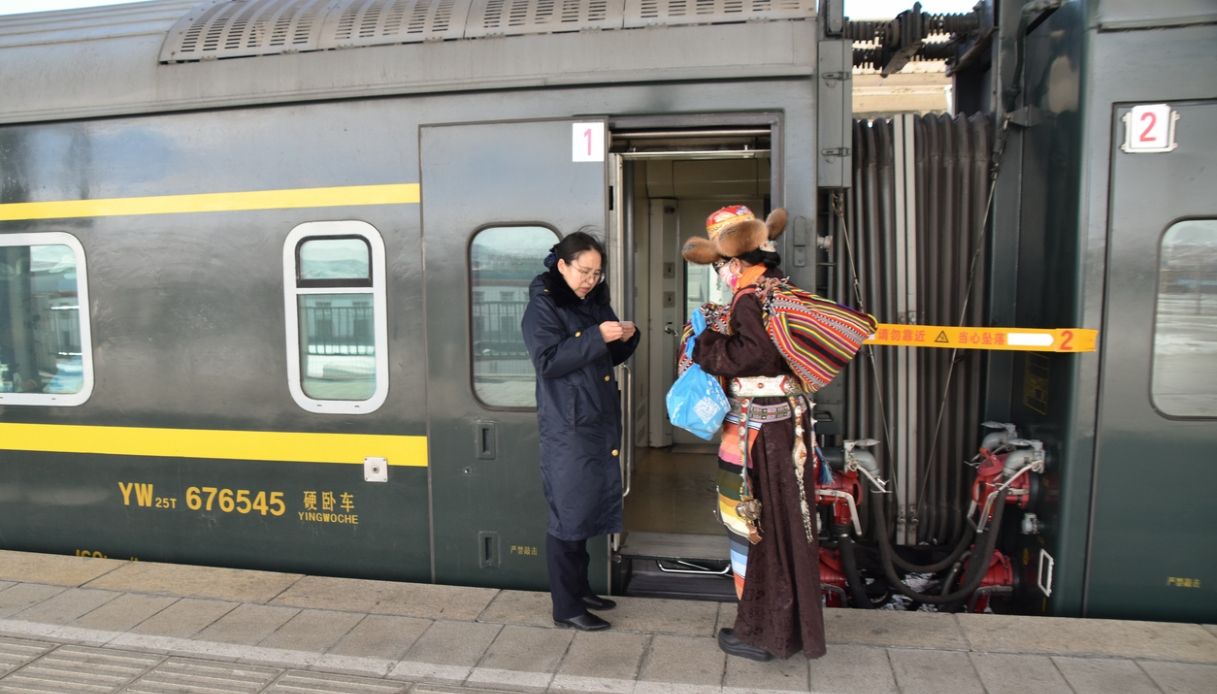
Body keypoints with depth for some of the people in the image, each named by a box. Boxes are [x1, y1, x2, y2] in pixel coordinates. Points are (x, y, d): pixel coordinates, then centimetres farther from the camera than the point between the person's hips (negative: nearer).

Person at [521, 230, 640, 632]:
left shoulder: (595, 302, 12)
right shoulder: (543, 305, -8)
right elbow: (548, 361, -19)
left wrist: (627, 338, -4)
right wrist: (597, 337, -25)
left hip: (600, 420, 7)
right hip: (566, 425, -7)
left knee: (587, 505, 15)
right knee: (568, 512, -2)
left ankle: (579, 588, 29)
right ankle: (565, 607, 9)